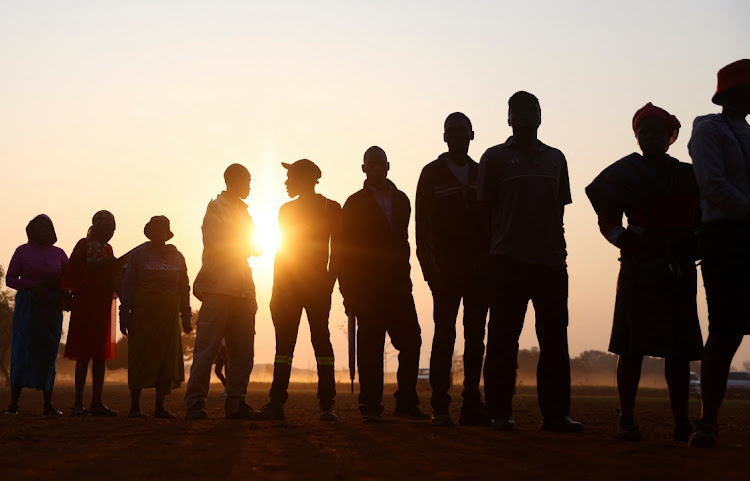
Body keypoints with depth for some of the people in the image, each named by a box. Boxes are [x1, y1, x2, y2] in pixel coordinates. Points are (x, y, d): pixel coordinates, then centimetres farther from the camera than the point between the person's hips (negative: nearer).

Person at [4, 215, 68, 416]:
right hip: (27, 308, -2)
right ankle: (13, 404, -4)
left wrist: (60, 292, -9)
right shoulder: (23, 251, 4)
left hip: (51, 309, 2)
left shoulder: (58, 254, 10)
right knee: (22, 352, -7)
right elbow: (10, 279, 0)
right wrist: (32, 286, -16)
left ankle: (48, 404, 6)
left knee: (49, 354, 2)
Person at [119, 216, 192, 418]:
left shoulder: (177, 257, 14)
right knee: (140, 358, -4)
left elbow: (184, 288, 15)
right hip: (143, 314, -3)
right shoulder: (139, 254, 5)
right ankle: (135, 406, 1)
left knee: (166, 360, 1)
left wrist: (186, 317, 9)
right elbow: (127, 285, 2)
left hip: (168, 317, 3)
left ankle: (160, 407, 6)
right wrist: (124, 315, -5)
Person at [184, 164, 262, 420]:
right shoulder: (216, 207, -1)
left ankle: (236, 403, 9)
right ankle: (195, 403, -6)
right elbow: (219, 245, -11)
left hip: (242, 288, 8)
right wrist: (244, 245, 3)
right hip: (219, 286, -7)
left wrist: (244, 245, 0)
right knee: (207, 347, -8)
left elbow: (254, 248, 22)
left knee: (242, 350, 5)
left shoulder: (242, 210, 23)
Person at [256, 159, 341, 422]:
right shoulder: (287, 209, 17)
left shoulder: (331, 208, 5)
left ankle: (327, 405, -4)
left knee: (321, 339, -7)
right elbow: (281, 251, 16)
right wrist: (277, 290, 9)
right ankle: (276, 404, 3)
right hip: (288, 285, 4)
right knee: (284, 342, 1)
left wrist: (330, 282, -10)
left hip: (317, 283, -4)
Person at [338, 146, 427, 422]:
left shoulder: (401, 200, 17)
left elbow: (402, 241, 16)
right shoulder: (355, 203, 6)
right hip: (368, 290, -3)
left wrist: (404, 279, 6)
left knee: (411, 342, -2)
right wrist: (348, 290, -7)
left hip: (398, 286, 3)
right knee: (370, 348, -3)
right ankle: (370, 407, 3)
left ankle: (406, 403, 7)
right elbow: (345, 250, 1)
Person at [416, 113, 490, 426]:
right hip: (446, 271, -3)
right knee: (444, 335, -5)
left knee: (476, 337, 2)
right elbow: (422, 224, 1)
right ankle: (440, 407, -2)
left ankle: (472, 404, 5)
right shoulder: (432, 173, 7)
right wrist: (429, 266, -9)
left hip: (478, 269, 3)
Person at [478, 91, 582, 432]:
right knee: (503, 340, -2)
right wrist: (495, 249, -2)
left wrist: (557, 249, 10)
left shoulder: (555, 158, 19)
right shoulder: (495, 157, 8)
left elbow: (559, 210, 19)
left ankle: (555, 413, 7)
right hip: (509, 262, -4)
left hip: (551, 262, 4)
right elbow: (486, 209, 5)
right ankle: (500, 413, 3)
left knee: (554, 340, 2)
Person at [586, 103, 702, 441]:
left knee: (679, 348, 2)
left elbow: (701, 220, 17)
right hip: (639, 267, -3)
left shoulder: (687, 175, 16)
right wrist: (627, 240, -15)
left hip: (680, 270, 3)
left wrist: (693, 247, -1)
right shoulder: (624, 174, 9)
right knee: (633, 346, -6)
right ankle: (627, 421, -2)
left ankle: (681, 422, 7)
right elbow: (608, 222, 4)